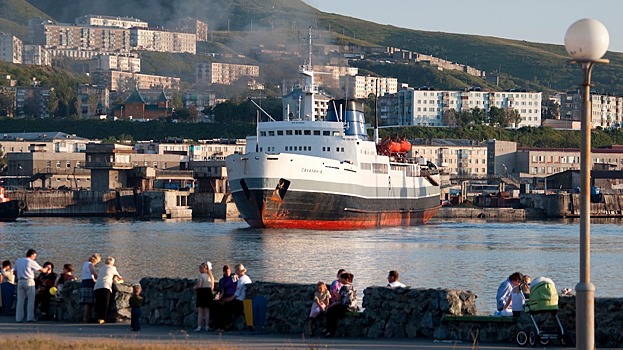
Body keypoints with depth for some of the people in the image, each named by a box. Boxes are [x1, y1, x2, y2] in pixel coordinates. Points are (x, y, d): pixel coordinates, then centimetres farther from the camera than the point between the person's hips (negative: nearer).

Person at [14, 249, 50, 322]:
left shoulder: (18, 261, 11)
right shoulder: (31, 262, -6)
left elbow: (15, 272, 14)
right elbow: (42, 270, -2)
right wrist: (47, 268, 17)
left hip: (20, 281, 5)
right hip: (29, 281, -5)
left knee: (20, 301, 6)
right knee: (31, 300, 1)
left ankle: (19, 318, 4)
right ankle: (30, 318, -3)